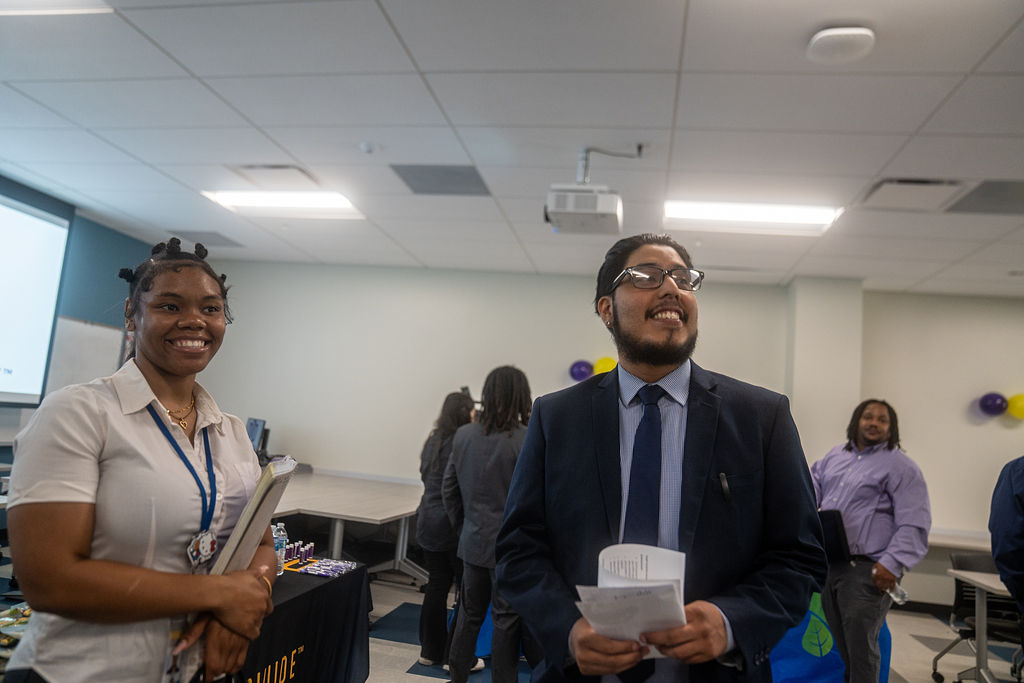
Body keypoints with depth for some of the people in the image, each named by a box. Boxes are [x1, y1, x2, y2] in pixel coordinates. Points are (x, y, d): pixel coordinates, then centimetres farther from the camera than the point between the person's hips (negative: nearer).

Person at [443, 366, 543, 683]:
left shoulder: (463, 434, -1)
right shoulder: (527, 440, -18)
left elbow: (449, 488, 7)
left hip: (473, 542, 5)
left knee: (469, 614, 20)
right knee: (507, 620, 10)